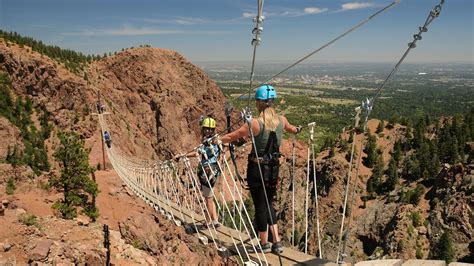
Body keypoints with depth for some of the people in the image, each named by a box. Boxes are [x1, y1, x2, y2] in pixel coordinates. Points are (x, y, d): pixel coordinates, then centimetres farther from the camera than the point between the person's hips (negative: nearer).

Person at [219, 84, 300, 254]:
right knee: (269, 204, 21)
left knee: (260, 206, 9)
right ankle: (277, 241, 17)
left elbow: (231, 137, -12)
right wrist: (298, 129, 46)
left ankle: (264, 244, 22)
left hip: (257, 168, -5)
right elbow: (291, 129, 22)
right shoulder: (281, 120, -2)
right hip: (274, 168, 5)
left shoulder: (256, 123, -18)